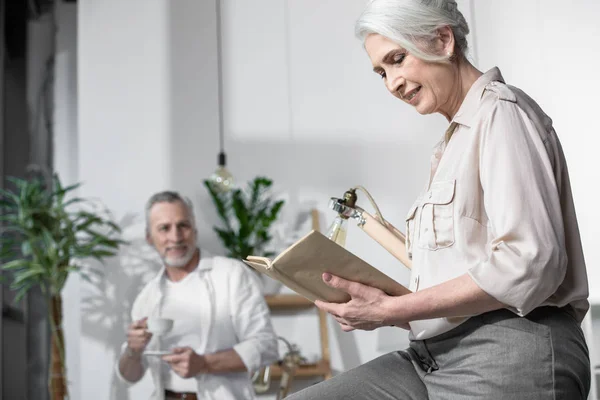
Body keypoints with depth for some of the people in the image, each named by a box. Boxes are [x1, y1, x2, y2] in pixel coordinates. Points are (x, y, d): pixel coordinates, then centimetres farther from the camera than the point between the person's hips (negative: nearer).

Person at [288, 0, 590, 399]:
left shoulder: (501, 112, -6)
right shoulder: (455, 139, 21)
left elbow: (529, 263, -17)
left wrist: (393, 310, -14)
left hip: (510, 359, -8)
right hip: (435, 358, 8)